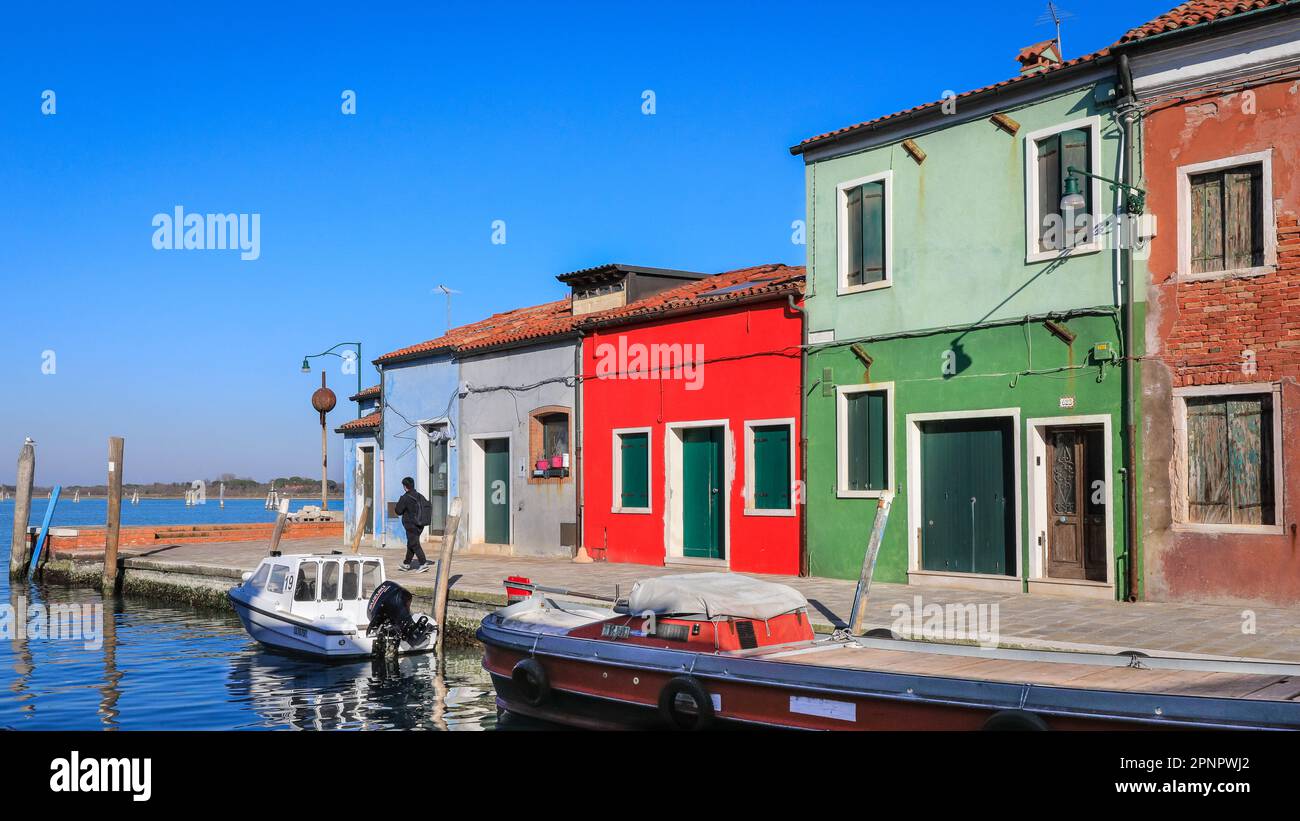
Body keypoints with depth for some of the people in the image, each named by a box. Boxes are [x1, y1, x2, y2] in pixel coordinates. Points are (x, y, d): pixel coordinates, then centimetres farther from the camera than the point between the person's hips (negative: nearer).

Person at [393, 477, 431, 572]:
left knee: (414, 544, -5)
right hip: (419, 524, 8)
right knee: (410, 544, 17)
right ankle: (406, 564, 26)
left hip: (411, 525, -8)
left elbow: (398, 511, -11)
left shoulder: (405, 498, -15)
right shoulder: (420, 496, 5)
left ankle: (423, 564, -11)